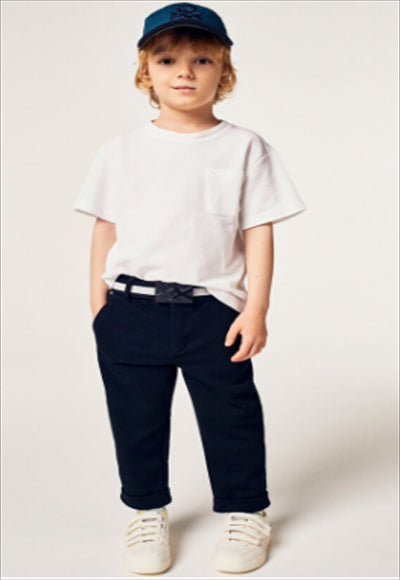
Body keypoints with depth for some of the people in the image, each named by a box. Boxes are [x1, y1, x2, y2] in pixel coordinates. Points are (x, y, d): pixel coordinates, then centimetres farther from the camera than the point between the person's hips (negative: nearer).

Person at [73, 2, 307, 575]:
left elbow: (259, 231, -2)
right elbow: (106, 229, 9)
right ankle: (148, 512, 30)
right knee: (135, 418, 11)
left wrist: (256, 308, -8)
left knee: (230, 415, 8)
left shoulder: (245, 148, 1)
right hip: (132, 307, 2)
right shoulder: (122, 150, 6)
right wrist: (99, 304, 7)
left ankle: (246, 511, 28)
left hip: (214, 309, -1)